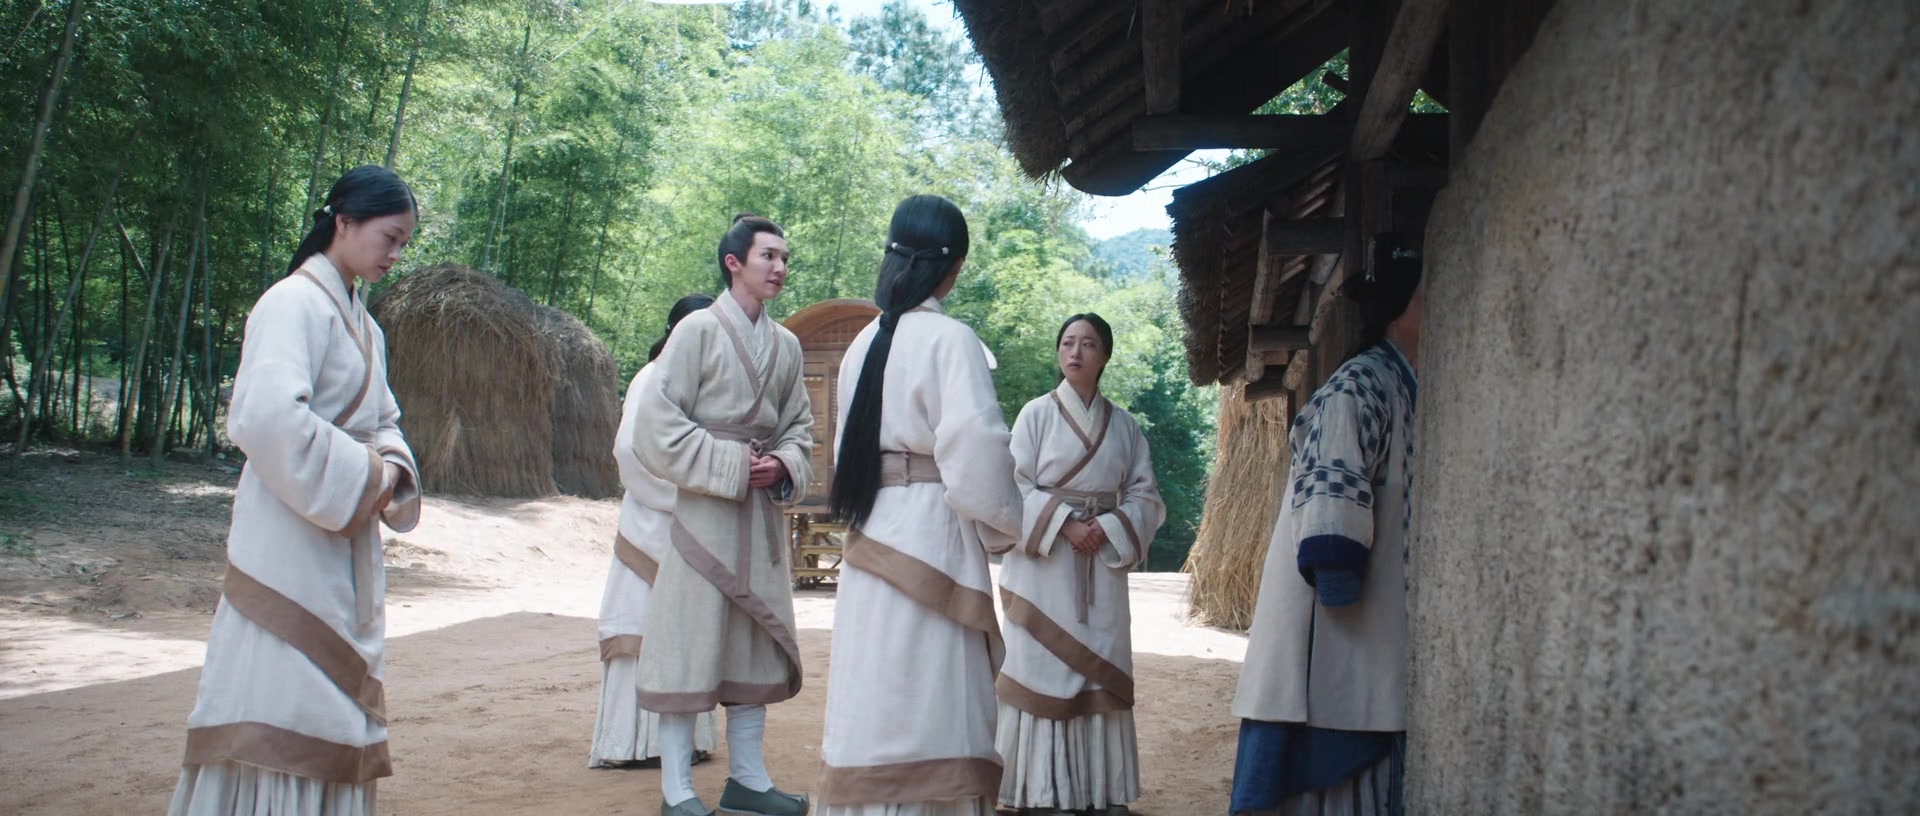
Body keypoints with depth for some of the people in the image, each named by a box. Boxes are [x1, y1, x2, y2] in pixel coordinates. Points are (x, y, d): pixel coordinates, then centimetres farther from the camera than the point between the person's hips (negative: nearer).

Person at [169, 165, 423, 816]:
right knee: (275, 712, -8)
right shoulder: (296, 303, -12)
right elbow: (270, 417, -25)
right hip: (291, 548, -9)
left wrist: (392, 467, -1)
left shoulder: (363, 324, 17)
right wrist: (364, 474, -17)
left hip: (346, 549, 9)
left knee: (332, 709, 11)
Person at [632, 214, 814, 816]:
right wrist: (728, 466, -15)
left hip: (763, 512, 6)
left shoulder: (786, 345, 10)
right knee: (691, 642, -3)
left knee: (758, 643, 10)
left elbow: (800, 425, 16)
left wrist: (785, 464, -5)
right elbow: (658, 420, -11)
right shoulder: (699, 330, -7)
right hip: (704, 512, -6)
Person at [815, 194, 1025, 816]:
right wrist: (1002, 525, -3)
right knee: (929, 705, -3)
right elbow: (976, 446, -17)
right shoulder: (949, 339, -10)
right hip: (933, 536, -7)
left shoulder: (866, 341, 11)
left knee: (878, 699, 11)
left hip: (873, 537, 7)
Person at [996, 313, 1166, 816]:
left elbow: (1146, 496, 6)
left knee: (1100, 673, 4)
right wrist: (1063, 523, -16)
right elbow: (1014, 489, -5)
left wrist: (1108, 528, -12)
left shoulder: (1124, 425, 9)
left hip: (1103, 568, 3)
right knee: (1045, 671, -3)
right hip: (1044, 564, -3)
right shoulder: (1037, 414, 0)